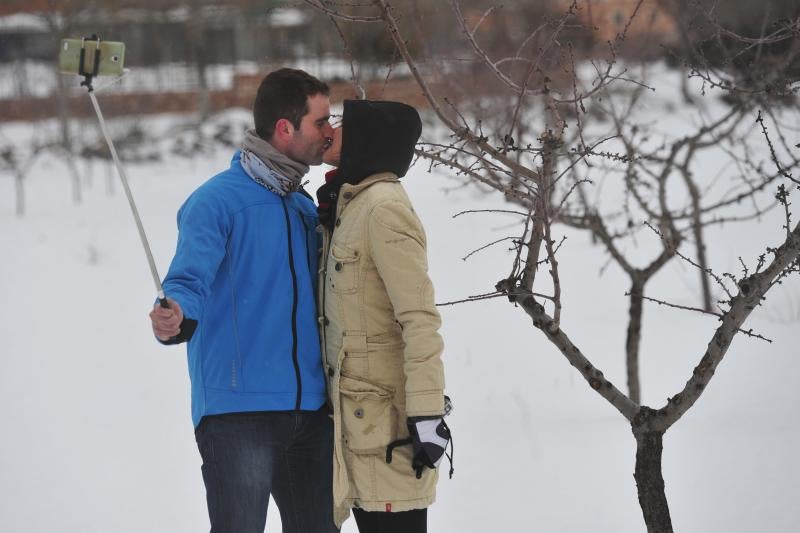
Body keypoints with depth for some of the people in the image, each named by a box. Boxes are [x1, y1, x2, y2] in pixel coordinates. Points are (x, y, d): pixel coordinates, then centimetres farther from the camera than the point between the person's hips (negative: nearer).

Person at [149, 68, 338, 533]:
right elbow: (190, 279, -19)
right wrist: (175, 317, -39)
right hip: (238, 408, -7)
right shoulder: (218, 202, -7)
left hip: (311, 410, 8)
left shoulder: (306, 208, 17)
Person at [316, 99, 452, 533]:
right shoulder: (349, 207, 16)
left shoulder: (384, 208, -13)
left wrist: (427, 414, -22)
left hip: (386, 416, -10)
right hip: (357, 414, 10)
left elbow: (420, 319, -19)